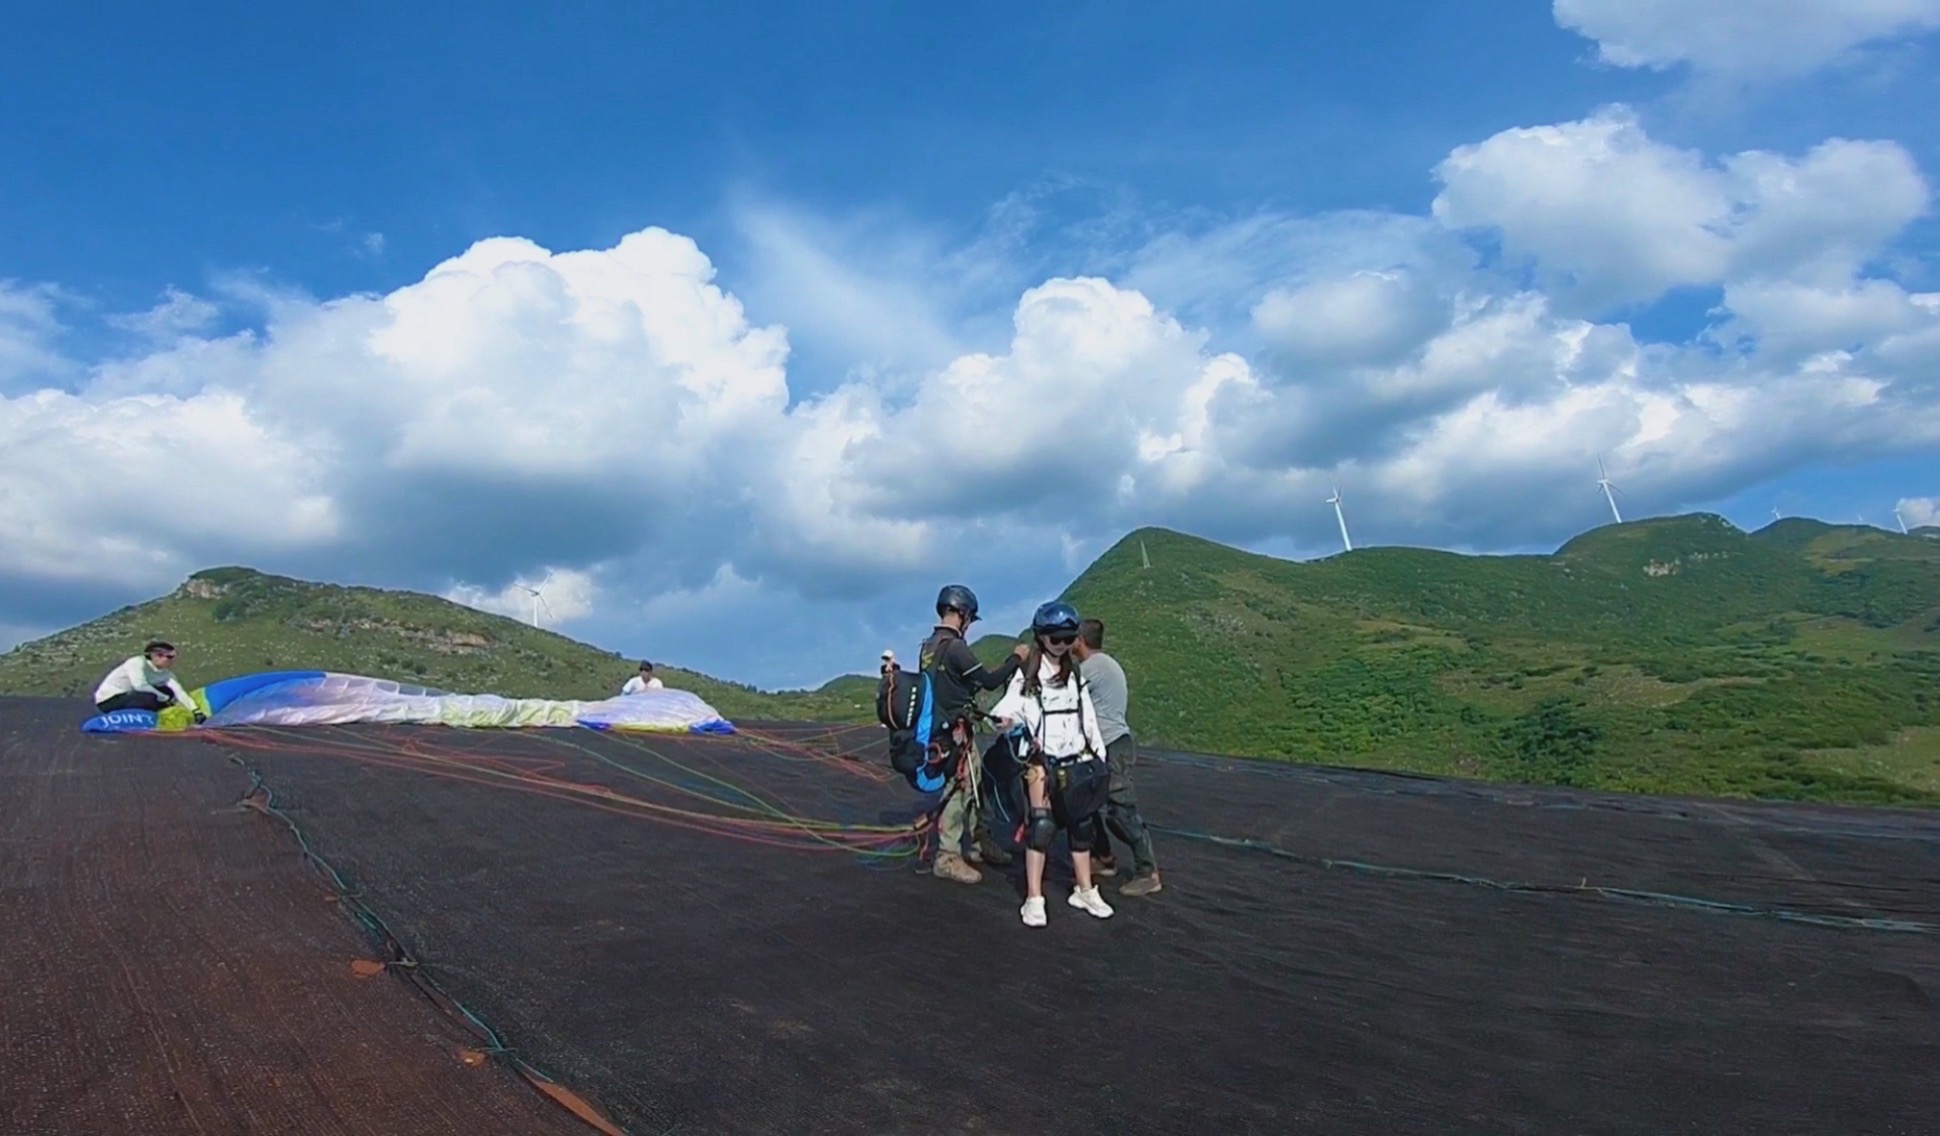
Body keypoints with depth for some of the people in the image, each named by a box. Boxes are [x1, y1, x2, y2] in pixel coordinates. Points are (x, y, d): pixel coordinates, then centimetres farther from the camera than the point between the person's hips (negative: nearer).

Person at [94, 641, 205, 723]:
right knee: (150, 698, -31)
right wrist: (166, 699, -27)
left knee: (168, 692, -9)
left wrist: (195, 711, -29)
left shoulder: (165, 674, -6)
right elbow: (139, 685, -36)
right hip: (108, 699, -7)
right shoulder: (137, 663, -23)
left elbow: (179, 691, -17)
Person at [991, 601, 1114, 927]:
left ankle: (1085, 891, 26)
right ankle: (1033, 899, -2)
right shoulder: (1028, 675, -4)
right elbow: (1010, 706, -16)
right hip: (1043, 761, -5)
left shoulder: (1074, 674, 12)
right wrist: (1003, 719, -38)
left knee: (1082, 825, 10)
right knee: (1042, 825, -11)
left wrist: (1099, 756, 12)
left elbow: (1088, 716, 15)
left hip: (1077, 761, 5)